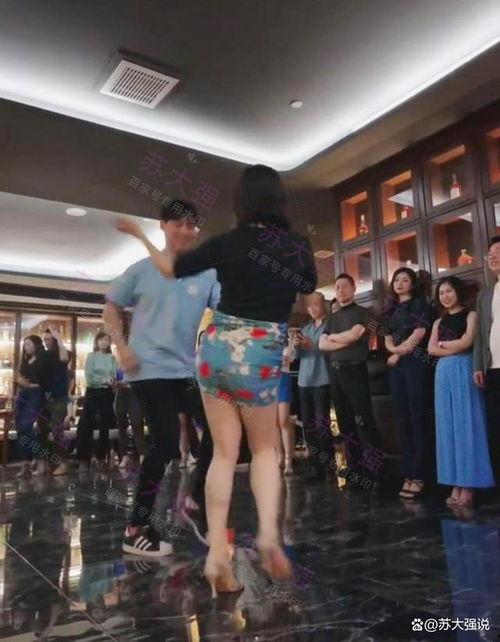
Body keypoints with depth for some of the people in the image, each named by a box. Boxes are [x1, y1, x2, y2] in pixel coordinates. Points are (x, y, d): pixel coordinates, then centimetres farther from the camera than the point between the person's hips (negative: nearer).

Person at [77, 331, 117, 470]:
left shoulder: (112, 358, 9)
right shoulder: (91, 356, 0)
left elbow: (115, 376, 2)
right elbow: (89, 376, -10)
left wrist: (112, 382, -19)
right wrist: (104, 380, -15)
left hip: (107, 393, 3)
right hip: (93, 392, -3)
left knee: (105, 426, 6)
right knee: (87, 426, -6)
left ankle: (102, 457, 16)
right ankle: (84, 459, -2)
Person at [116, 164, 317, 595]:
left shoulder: (228, 243, -1)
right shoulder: (299, 247, -1)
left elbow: (172, 269, 9)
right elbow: (307, 291, 17)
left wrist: (141, 236, 24)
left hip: (217, 348, 1)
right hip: (261, 357, -1)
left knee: (224, 452, 9)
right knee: (265, 449, 17)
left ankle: (217, 554, 6)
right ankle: (269, 532, -4)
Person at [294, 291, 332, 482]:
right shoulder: (306, 328, 18)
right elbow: (299, 355, 16)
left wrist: (312, 345, -17)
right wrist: (296, 346, -4)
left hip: (322, 380, -7)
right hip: (304, 381, 7)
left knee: (321, 425, -9)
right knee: (308, 425, 7)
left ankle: (328, 468, -3)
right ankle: (317, 467, 15)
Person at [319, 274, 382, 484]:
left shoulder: (362, 312, 3)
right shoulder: (332, 318, 19)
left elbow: (353, 335, -13)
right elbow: (322, 344, 8)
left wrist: (333, 337, 4)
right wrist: (345, 342, -6)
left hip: (354, 369, -6)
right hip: (335, 371, 7)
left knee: (363, 420, -9)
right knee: (344, 420, 9)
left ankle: (373, 467, -5)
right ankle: (354, 466, 17)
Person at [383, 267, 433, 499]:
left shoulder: (419, 303, 4)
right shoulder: (391, 310, 20)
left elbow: (420, 332, -8)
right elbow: (387, 339, 13)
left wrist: (402, 351, -8)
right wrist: (395, 349, -7)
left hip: (415, 363, -6)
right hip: (396, 365, 6)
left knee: (417, 417, -8)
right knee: (402, 419, 4)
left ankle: (418, 475, -7)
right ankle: (408, 474, 8)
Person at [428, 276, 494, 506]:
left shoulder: (470, 315, 4)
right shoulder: (439, 322, 18)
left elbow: (466, 342, -9)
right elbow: (431, 349, 6)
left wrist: (443, 343, 4)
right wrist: (454, 348, -6)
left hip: (464, 370, -5)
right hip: (444, 373, 5)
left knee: (465, 424, -5)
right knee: (448, 425, 3)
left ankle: (468, 485, -1)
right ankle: (456, 484, 7)